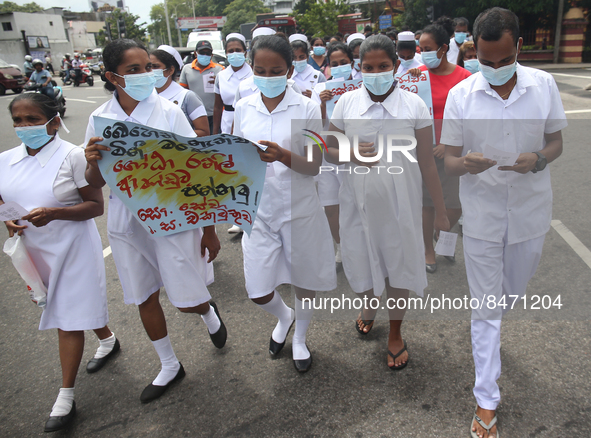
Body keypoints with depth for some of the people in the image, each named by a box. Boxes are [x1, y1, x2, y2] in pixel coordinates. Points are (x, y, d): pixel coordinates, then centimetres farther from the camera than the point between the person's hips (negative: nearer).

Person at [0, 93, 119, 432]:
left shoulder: (72, 156, -15)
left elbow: (96, 206, -15)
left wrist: (53, 213, -30)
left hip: (71, 247, -6)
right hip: (36, 249, 6)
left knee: (67, 319, 0)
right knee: (66, 306, 22)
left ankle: (66, 397, 13)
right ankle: (109, 340, 49)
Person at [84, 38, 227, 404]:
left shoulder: (169, 112, -9)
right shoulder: (100, 118, 0)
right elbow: (95, 183, 6)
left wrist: (209, 229, -8)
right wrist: (93, 162, -18)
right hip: (126, 223, 4)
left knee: (189, 301, 1)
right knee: (145, 299, 15)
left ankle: (209, 312, 41)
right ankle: (170, 367, 38)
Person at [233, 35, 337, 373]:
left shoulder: (306, 108, -8)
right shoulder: (244, 108, 2)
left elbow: (315, 166, -12)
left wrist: (281, 155, -29)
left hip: (299, 210, -2)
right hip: (259, 211, 3)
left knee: (304, 281, 13)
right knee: (259, 292, 4)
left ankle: (300, 338, 43)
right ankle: (284, 317, 42)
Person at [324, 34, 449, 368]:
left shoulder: (414, 106, -6)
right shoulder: (347, 103, -2)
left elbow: (427, 164, -3)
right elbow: (330, 151, 6)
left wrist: (442, 211, -1)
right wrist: (351, 155, -16)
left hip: (400, 201, -1)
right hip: (359, 199, 2)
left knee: (400, 264, 9)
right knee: (361, 260, 14)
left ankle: (396, 333, 35)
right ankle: (370, 306, 50)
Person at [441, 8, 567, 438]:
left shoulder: (544, 84, -2)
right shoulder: (461, 95, -7)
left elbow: (556, 142, 5)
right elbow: (449, 159, -4)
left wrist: (538, 159, -18)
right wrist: (467, 164, -28)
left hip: (531, 212, 3)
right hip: (483, 214, -2)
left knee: (512, 295, 22)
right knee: (486, 309, 5)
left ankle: (488, 333, 57)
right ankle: (486, 402, 18)